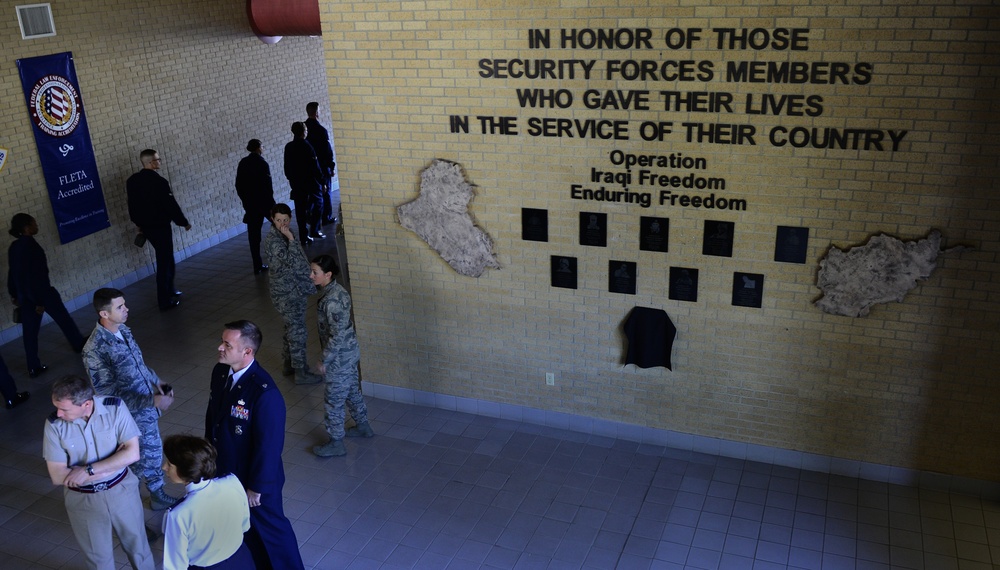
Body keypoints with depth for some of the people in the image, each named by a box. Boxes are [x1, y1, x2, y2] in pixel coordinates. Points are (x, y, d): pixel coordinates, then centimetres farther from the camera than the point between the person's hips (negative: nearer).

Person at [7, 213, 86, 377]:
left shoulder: (13, 247, 4)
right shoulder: (30, 244, -20)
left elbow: (12, 272, 12)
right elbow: (35, 274, -23)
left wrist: (14, 294, 22)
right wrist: (39, 300, -20)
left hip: (24, 295, 8)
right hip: (41, 292, -8)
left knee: (29, 330, 9)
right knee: (63, 319, 14)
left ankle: (33, 367, 13)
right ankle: (80, 345, 33)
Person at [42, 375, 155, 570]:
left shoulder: (116, 408, -20)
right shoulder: (54, 424, -18)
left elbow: (132, 453, -21)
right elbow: (57, 476, -17)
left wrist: (89, 470, -26)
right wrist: (114, 463, -19)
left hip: (121, 490, 0)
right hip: (82, 500, 0)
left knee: (136, 542, 19)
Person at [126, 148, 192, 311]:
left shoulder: (132, 181, 4)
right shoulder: (159, 181, -21)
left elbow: (132, 204, 14)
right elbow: (171, 205, -18)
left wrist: (138, 223, 26)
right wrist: (184, 222, -6)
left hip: (145, 226, 8)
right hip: (160, 226, -8)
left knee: (165, 258, 23)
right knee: (164, 261, -1)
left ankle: (170, 290, 33)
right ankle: (165, 301, 2)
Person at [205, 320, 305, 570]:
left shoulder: (265, 393, -33)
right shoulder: (220, 372, -8)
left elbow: (269, 446, -25)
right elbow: (212, 415, 7)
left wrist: (256, 487, -17)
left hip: (255, 477, -7)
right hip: (224, 470, 7)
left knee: (269, 527, 14)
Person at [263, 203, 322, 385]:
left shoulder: (283, 235, 7)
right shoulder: (273, 240, -23)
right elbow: (291, 262, -34)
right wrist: (291, 238, -32)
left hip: (293, 290, 10)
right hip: (287, 293, -10)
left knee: (292, 328, 20)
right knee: (298, 332, -1)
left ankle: (289, 364, 34)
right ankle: (301, 373, 9)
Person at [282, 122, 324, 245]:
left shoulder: (288, 147, 1)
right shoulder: (306, 146, -15)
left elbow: (287, 167, 8)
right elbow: (315, 166, -15)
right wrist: (322, 180, -8)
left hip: (296, 183, 4)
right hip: (311, 181, -4)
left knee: (300, 209, 7)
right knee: (317, 202, 16)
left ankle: (303, 237, 8)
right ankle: (314, 230, 9)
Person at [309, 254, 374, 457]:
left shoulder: (331, 300, -28)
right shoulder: (334, 289, 1)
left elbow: (337, 335, -26)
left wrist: (325, 361, -18)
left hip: (340, 356, -10)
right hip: (349, 351, 10)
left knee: (334, 399, 5)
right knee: (352, 389, 25)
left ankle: (336, 443, 18)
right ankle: (363, 426, 42)